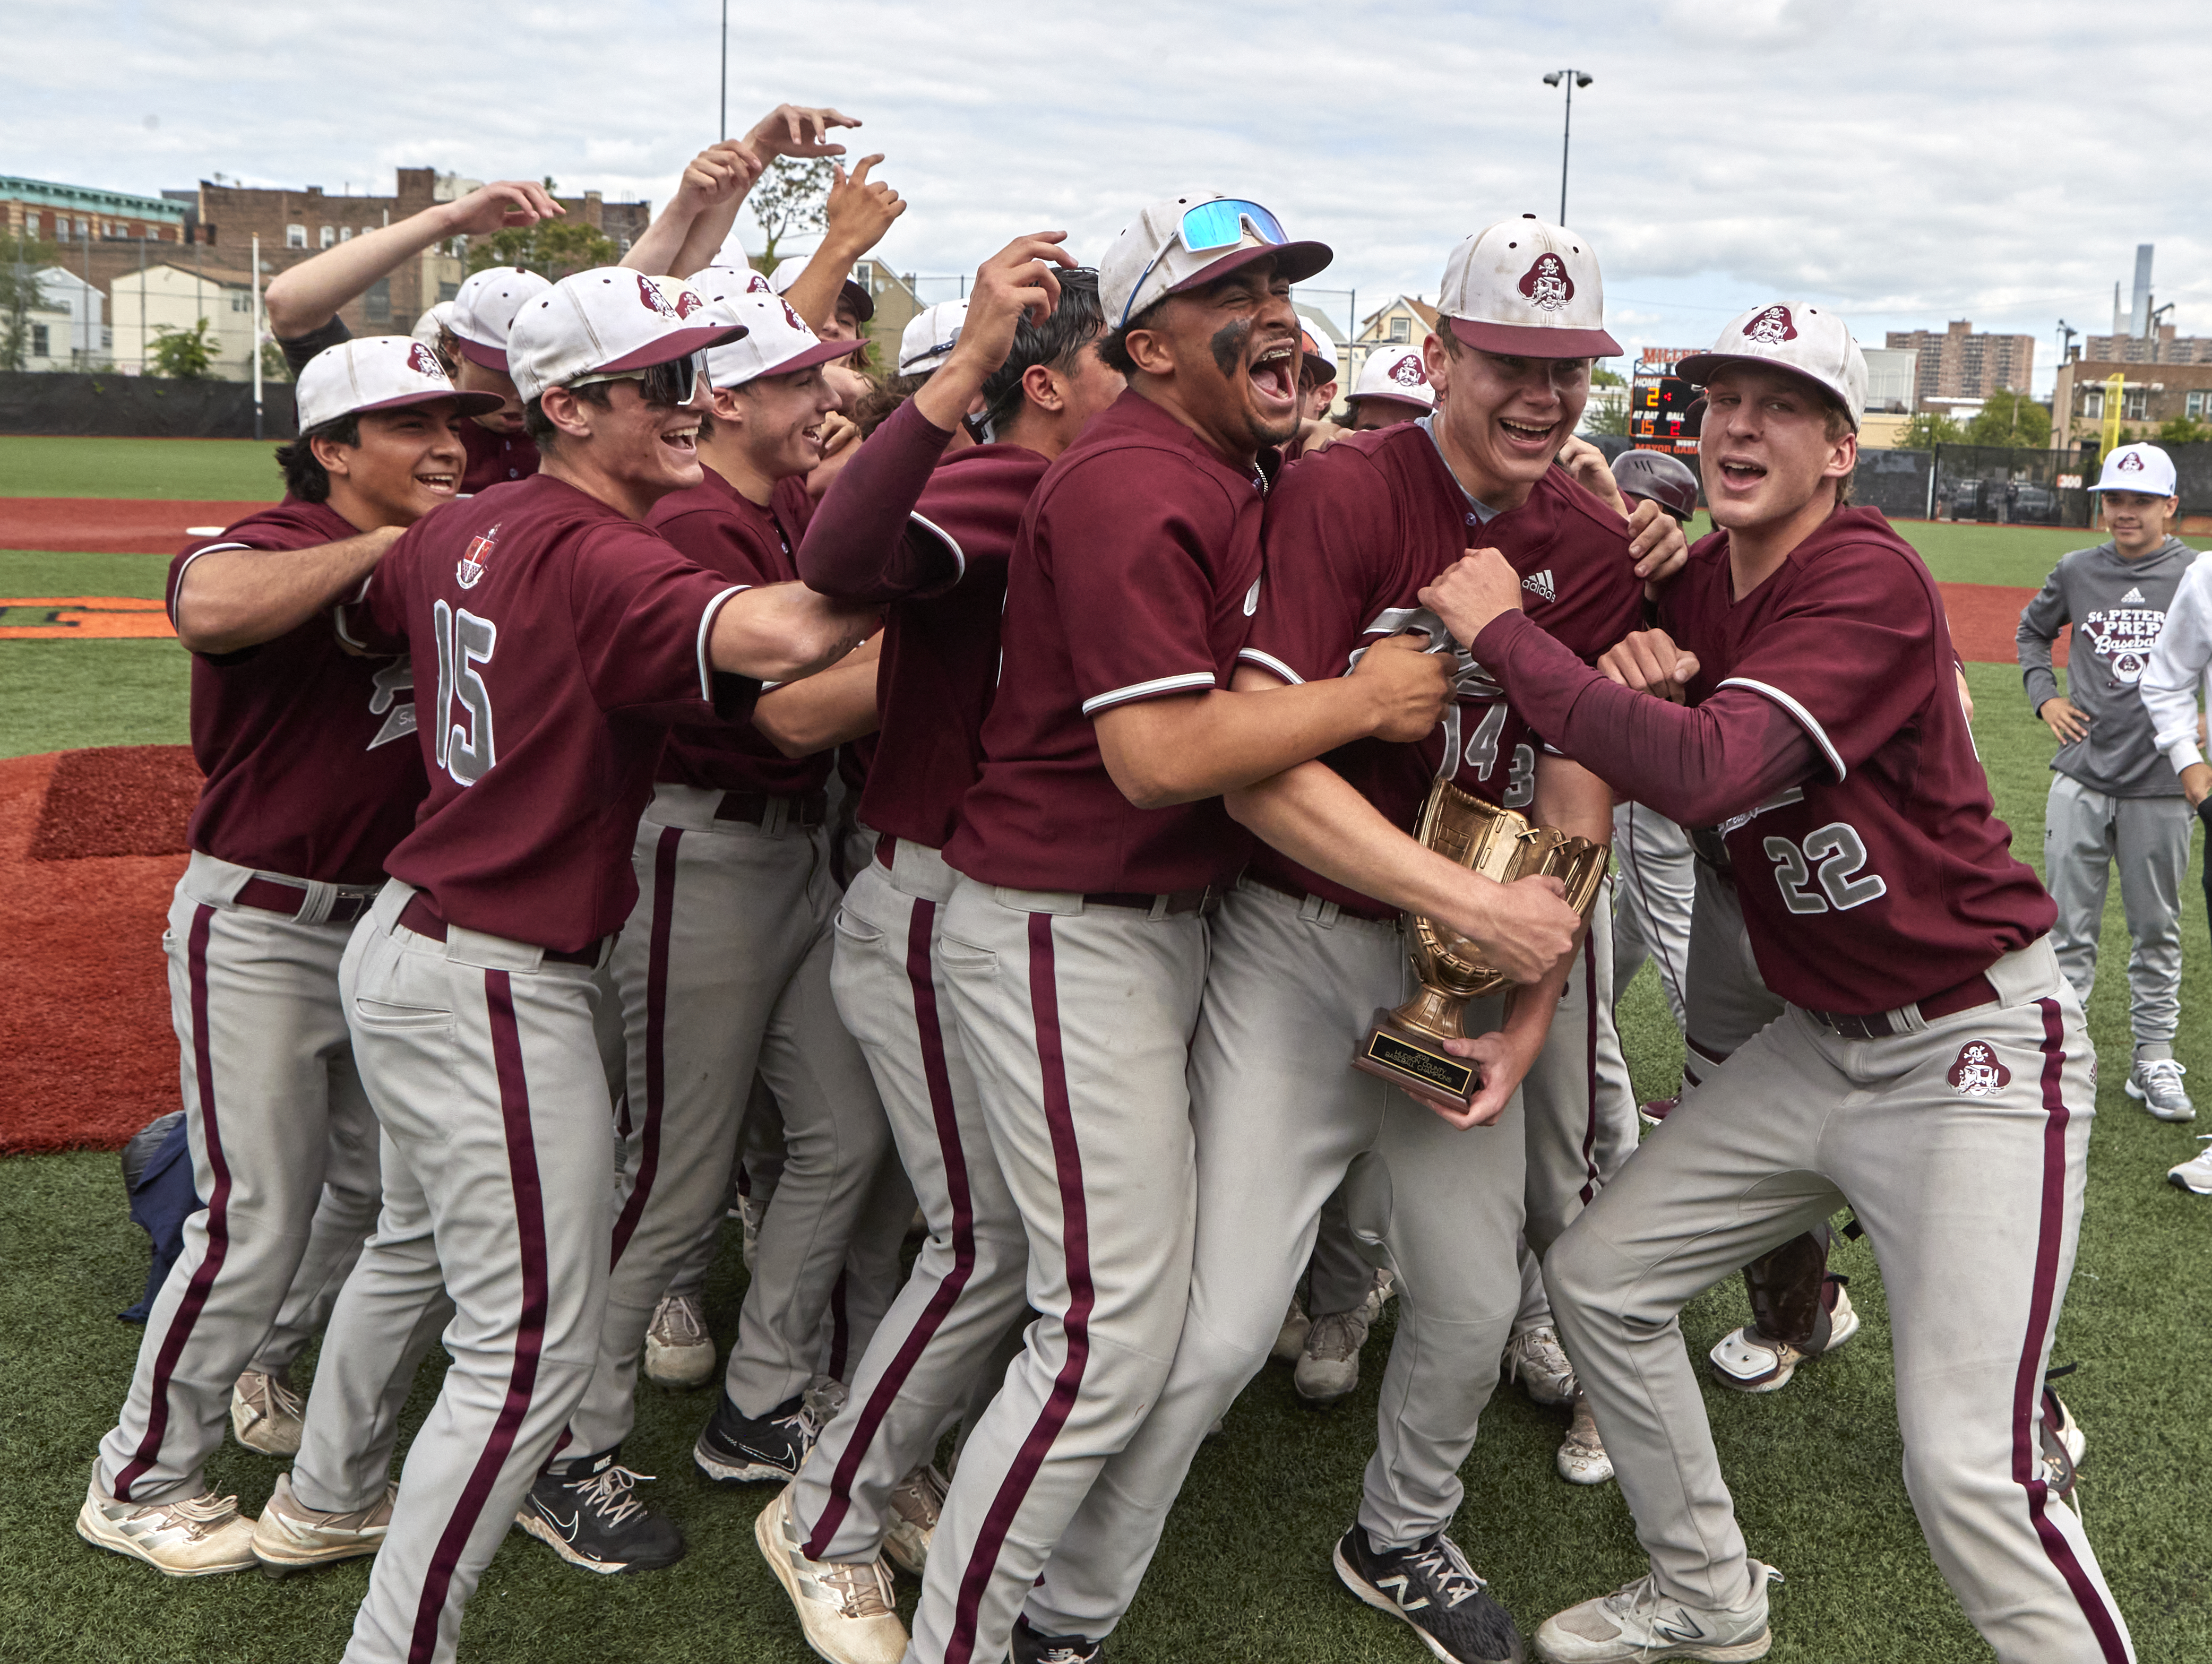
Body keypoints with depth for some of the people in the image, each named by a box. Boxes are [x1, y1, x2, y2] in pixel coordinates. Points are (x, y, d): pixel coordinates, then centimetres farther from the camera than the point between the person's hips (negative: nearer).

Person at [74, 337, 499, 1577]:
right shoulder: (276, 548, -18)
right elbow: (209, 607, -41)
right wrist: (383, 546, -34)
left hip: (388, 918, 8)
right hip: (260, 928, -8)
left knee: (379, 1186, 19)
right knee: (258, 1220, -1)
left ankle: (255, 1373, 44)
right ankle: (140, 1482, 19)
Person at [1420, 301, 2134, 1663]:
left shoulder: (1871, 579, -21)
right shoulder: (1702, 587, 5)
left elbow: (1706, 774, -34)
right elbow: (1643, 764, 11)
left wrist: (1504, 631, -26)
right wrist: (1637, 682, -11)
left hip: (1977, 1049, -8)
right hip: (1817, 1044, 8)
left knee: (1967, 1468, -17)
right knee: (1598, 1280, 11)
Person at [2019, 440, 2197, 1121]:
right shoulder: (2077, 572, 5)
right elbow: (2033, 628, 22)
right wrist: (2043, 695, 9)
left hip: (2161, 785, -2)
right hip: (2081, 776, 2)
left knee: (2156, 929, 9)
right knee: (2069, 928, 5)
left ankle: (2155, 1058, 20)